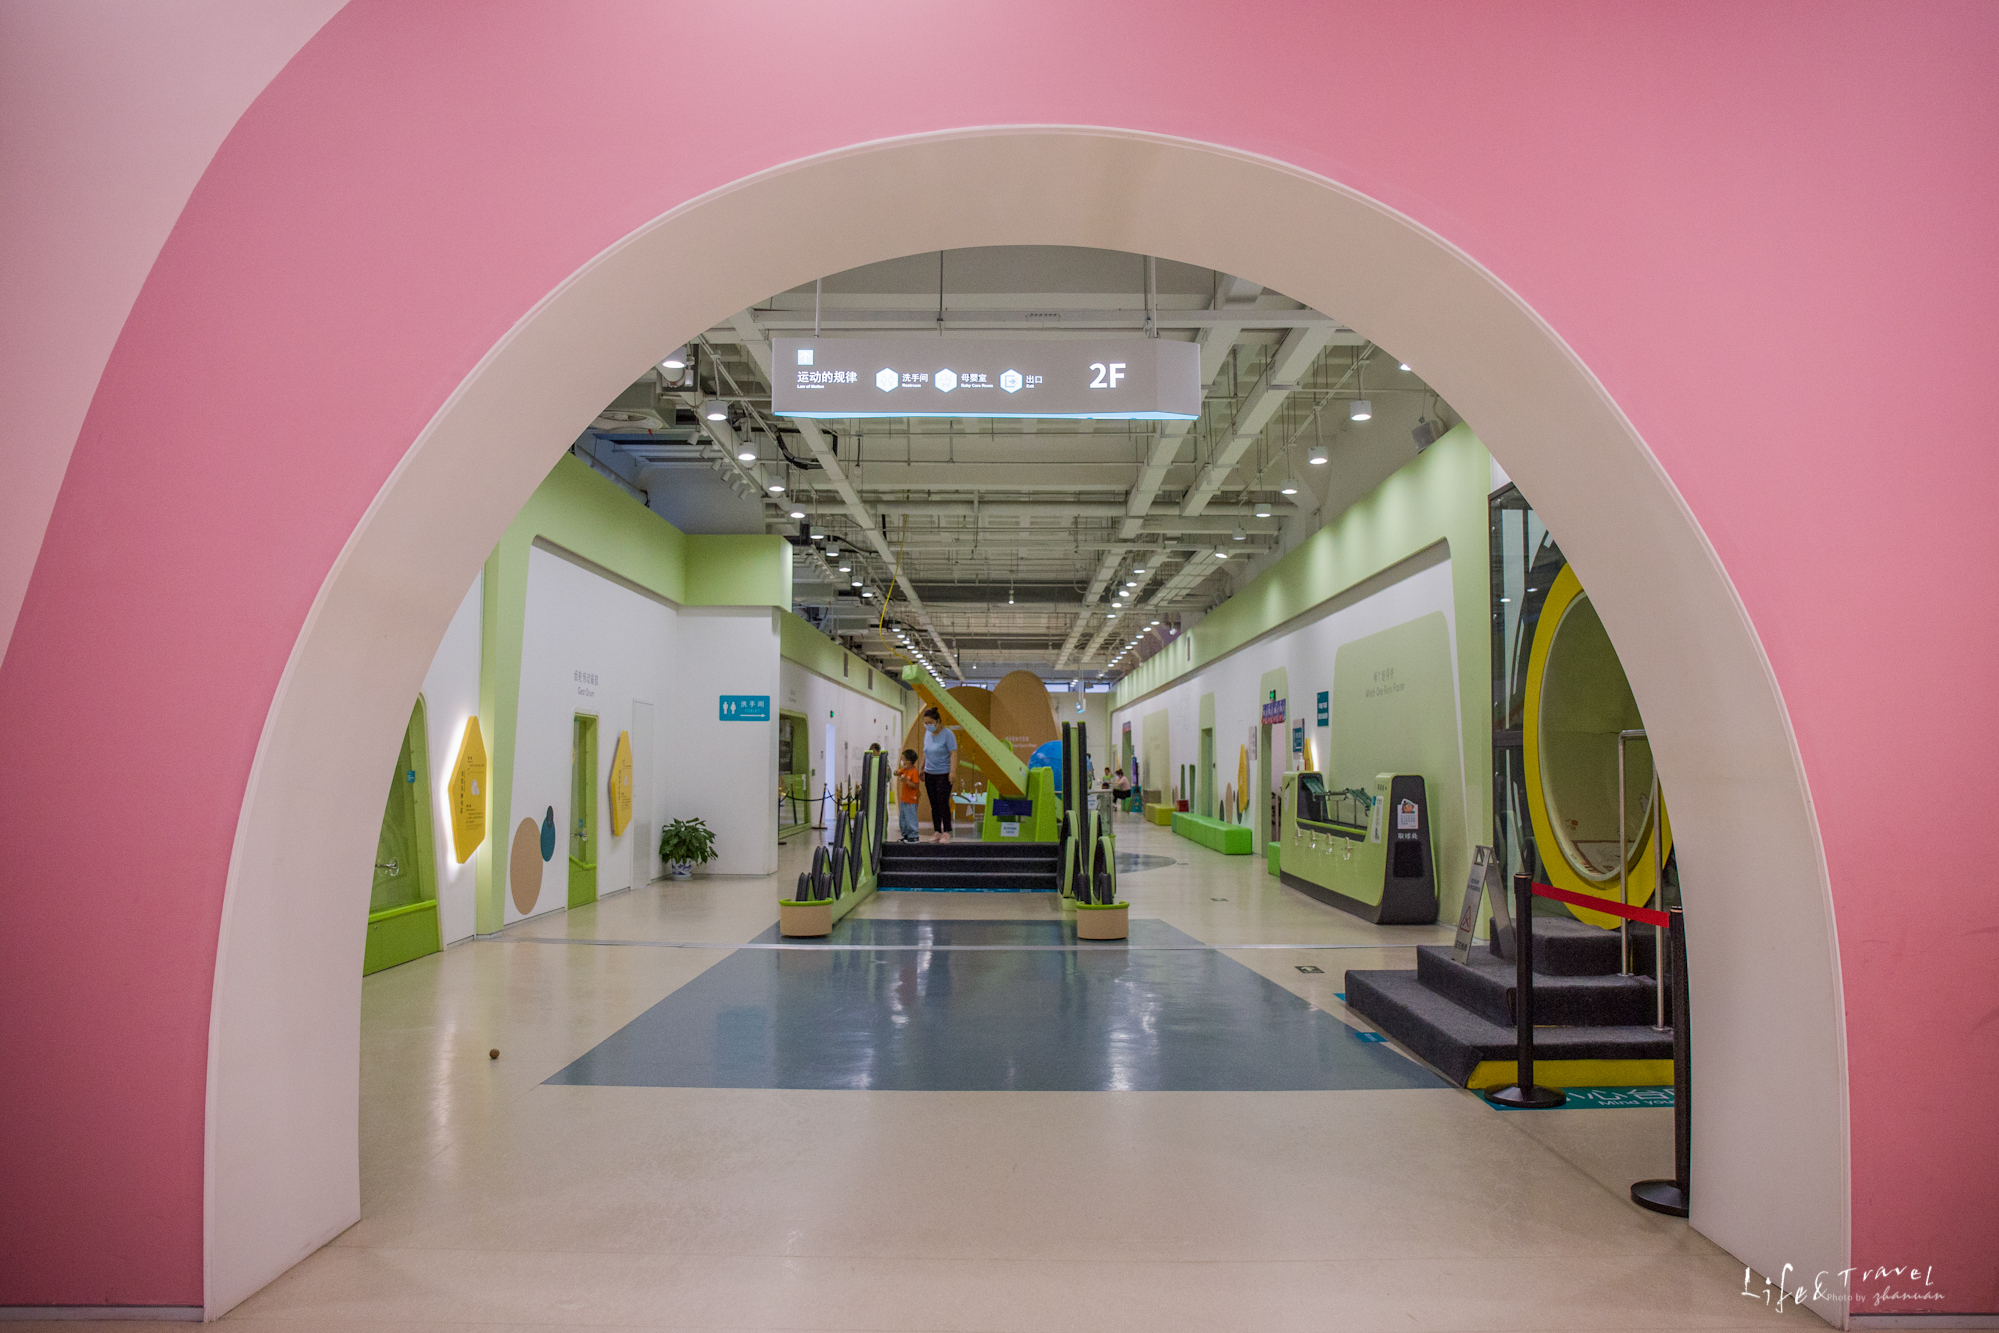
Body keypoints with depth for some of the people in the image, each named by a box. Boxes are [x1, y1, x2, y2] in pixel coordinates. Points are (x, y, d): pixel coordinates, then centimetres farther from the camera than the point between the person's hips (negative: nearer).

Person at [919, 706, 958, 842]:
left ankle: (946, 832, -3)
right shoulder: (927, 733, 9)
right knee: (934, 804, 6)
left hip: (944, 774, -6)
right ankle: (937, 832, 11)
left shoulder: (947, 734, -11)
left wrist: (953, 771, -22)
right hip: (930, 774, 6)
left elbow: (953, 754, -15)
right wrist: (922, 769, 18)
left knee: (943, 803, -9)